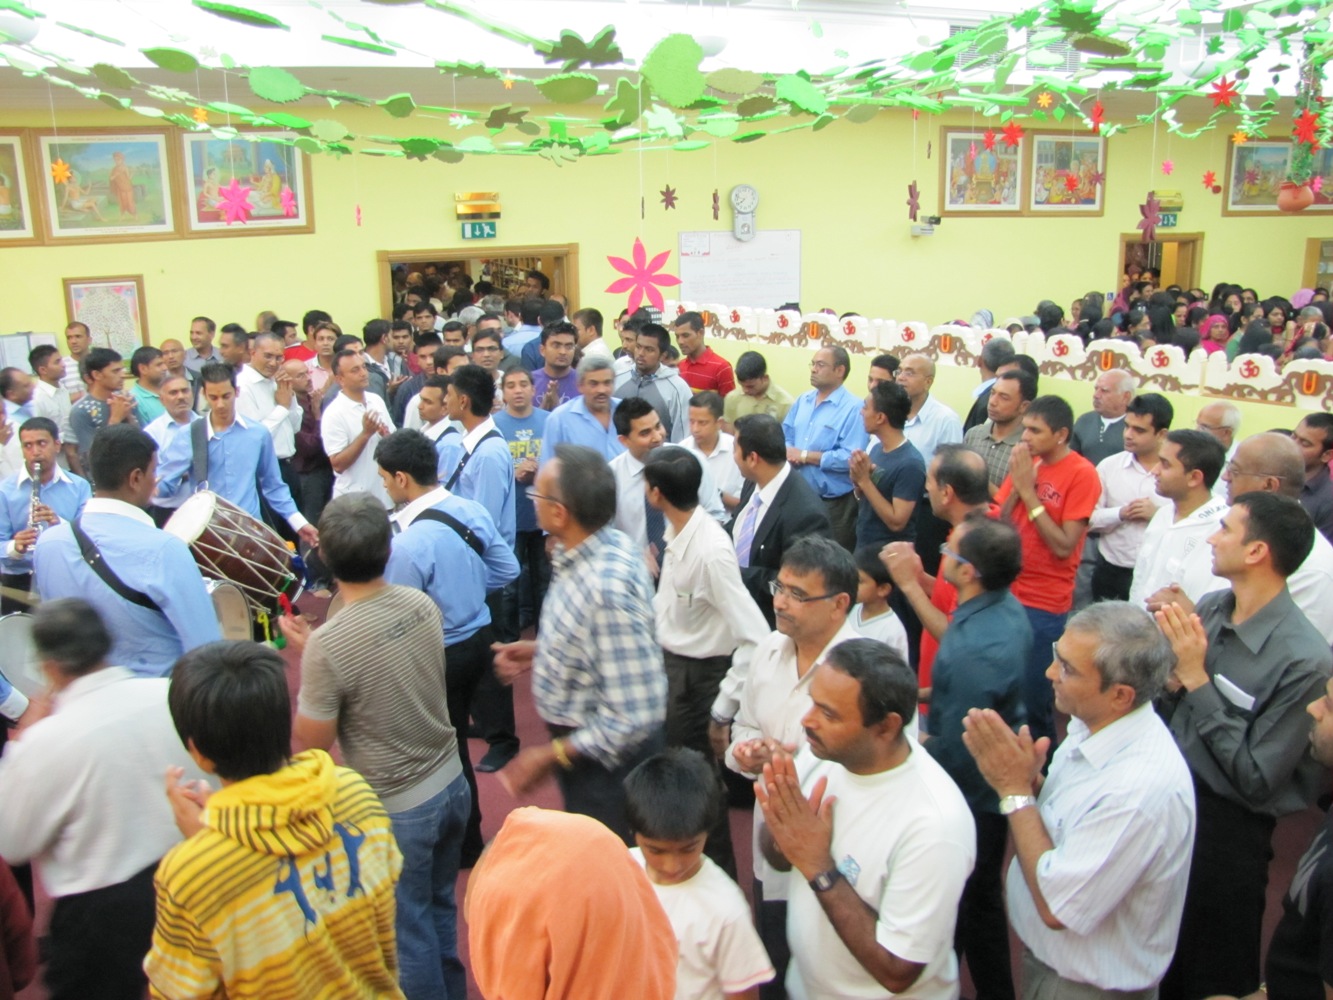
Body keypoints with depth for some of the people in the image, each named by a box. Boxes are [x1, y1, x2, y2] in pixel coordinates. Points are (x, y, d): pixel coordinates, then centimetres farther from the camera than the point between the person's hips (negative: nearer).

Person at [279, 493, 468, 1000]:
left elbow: (310, 744, -14)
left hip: (395, 808, -6)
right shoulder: (423, 605, -9)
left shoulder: (328, 644, -27)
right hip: (451, 784, 6)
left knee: (408, 928, 17)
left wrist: (305, 658, -6)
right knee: (440, 907, 28)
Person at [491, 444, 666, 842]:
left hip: (605, 759, -8)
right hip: (583, 739, 8)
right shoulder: (601, 546, -8)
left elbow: (635, 717, -32)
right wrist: (540, 651, 2)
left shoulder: (607, 588, -35)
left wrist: (552, 755, -23)